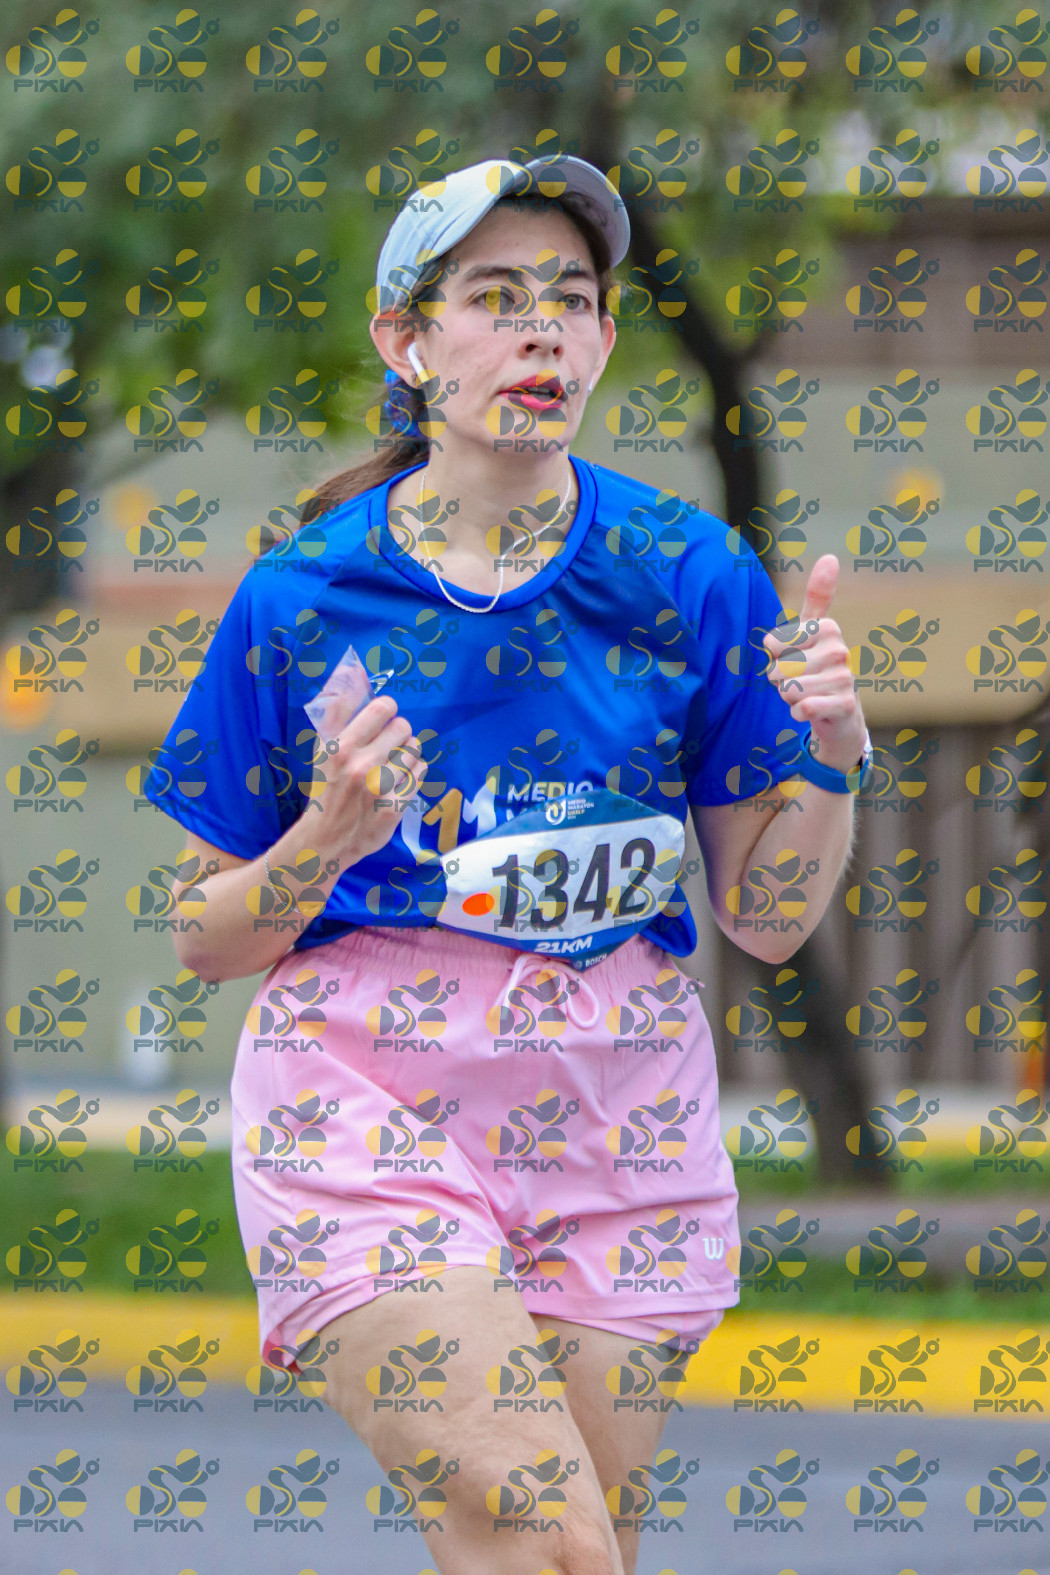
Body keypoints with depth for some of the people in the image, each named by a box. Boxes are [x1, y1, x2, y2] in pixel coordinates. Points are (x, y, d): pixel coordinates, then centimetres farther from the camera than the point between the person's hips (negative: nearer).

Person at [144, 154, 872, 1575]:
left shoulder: (692, 577, 2)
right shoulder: (303, 601, -2)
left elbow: (767, 919, 7)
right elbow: (207, 940, 5)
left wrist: (834, 753, -10)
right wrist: (328, 843, -14)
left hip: (621, 1127, 3)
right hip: (368, 1107, -3)